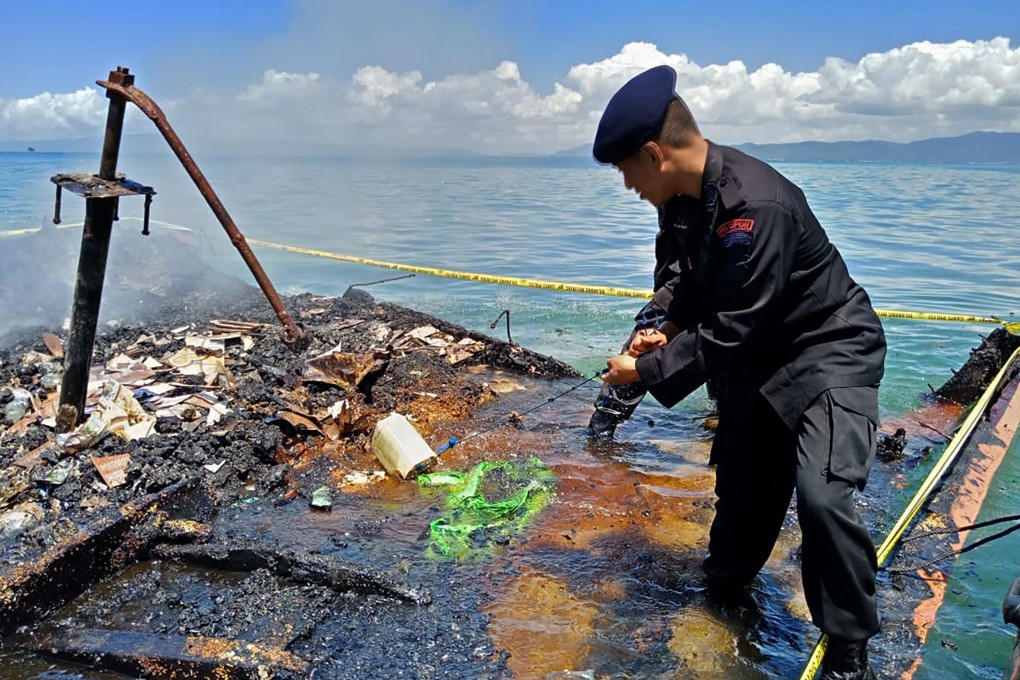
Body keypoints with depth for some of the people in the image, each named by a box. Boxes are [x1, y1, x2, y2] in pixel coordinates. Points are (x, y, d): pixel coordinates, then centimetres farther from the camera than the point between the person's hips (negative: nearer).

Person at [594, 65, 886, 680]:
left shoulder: (756, 207, -34)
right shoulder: (682, 198, -6)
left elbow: (727, 334, -30)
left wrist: (645, 370, -20)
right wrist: (670, 328, -4)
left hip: (829, 350, -8)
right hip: (759, 355, 8)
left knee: (822, 494, -21)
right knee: (742, 478, 18)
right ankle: (725, 584, 42)